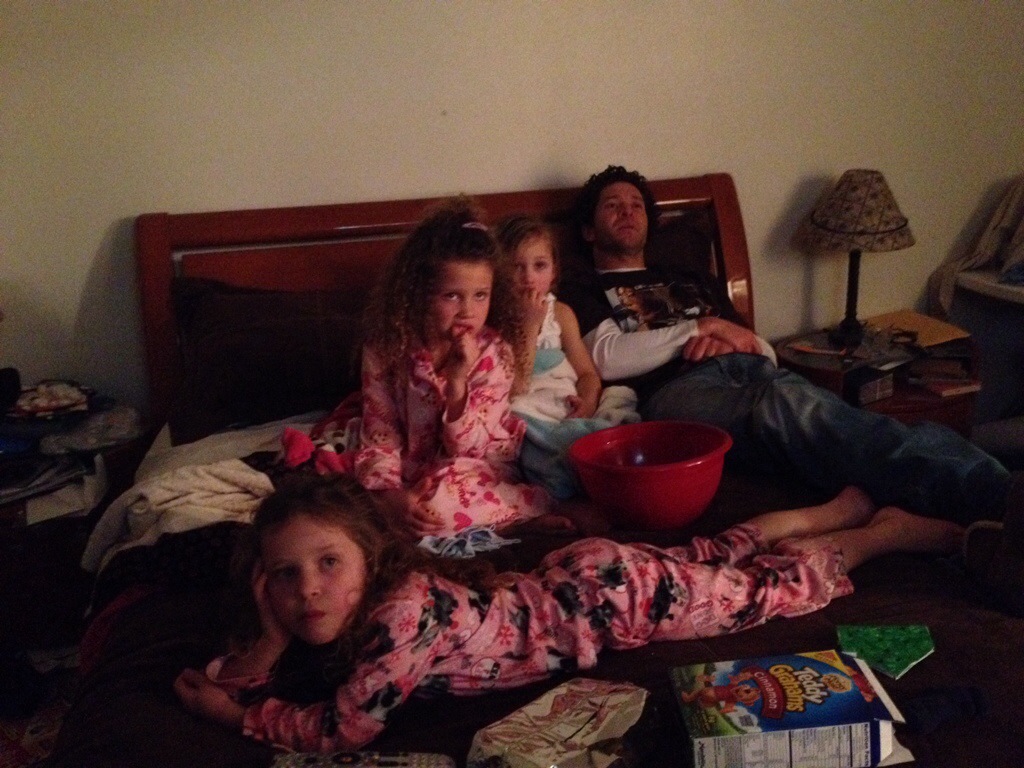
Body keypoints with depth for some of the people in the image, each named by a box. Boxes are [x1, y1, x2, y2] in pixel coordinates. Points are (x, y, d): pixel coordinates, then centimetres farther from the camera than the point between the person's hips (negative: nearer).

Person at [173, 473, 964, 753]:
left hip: (608, 595, -6)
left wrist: (239, 714, -25)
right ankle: (846, 505, 44)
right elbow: (229, 675, -6)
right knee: (714, 557, 26)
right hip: (570, 577, 6)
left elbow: (346, 728, -35)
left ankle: (892, 529, 33)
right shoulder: (328, 613, -14)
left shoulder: (402, 610, -37)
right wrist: (269, 641, -28)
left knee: (767, 586, 12)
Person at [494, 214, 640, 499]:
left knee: (622, 396, -19)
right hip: (531, 412, -5)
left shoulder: (561, 313, 18)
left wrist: (589, 400, -11)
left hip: (570, 406, 5)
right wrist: (531, 325, -11)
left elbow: (587, 372, 13)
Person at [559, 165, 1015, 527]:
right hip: (678, 389, -5)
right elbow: (608, 360, 1)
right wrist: (701, 327, 2)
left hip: (752, 372, 5)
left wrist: (729, 340, 5)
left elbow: (765, 351, 30)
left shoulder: (692, 282, 38)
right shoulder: (585, 292, 23)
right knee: (787, 403, -40)